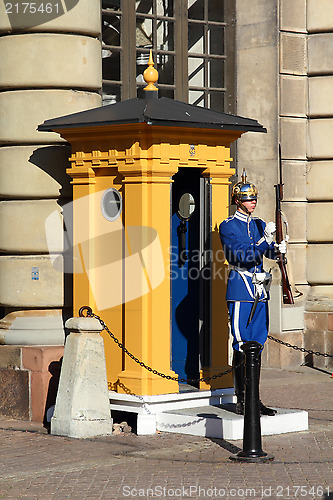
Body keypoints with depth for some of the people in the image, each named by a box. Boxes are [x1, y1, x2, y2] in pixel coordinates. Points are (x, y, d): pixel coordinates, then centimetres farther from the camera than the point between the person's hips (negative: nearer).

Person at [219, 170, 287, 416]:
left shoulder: (259, 225, 14)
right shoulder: (228, 226, -6)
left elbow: (271, 252, 4)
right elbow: (242, 256, -17)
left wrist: (277, 248, -19)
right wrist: (265, 241, -27)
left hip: (260, 292, 7)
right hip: (240, 291, -7)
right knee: (242, 347, -6)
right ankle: (242, 402, -3)